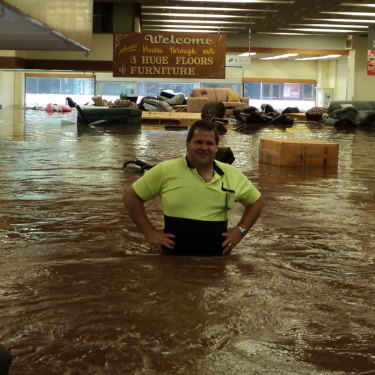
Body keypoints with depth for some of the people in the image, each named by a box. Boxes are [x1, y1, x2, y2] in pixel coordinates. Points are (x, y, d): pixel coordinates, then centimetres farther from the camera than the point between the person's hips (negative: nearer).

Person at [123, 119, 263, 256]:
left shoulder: (233, 175, 6)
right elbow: (131, 196, 3)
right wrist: (150, 233, -3)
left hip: (217, 257, 3)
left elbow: (256, 201, 21)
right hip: (174, 257, -2)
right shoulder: (165, 171, -3)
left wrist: (240, 230, 7)